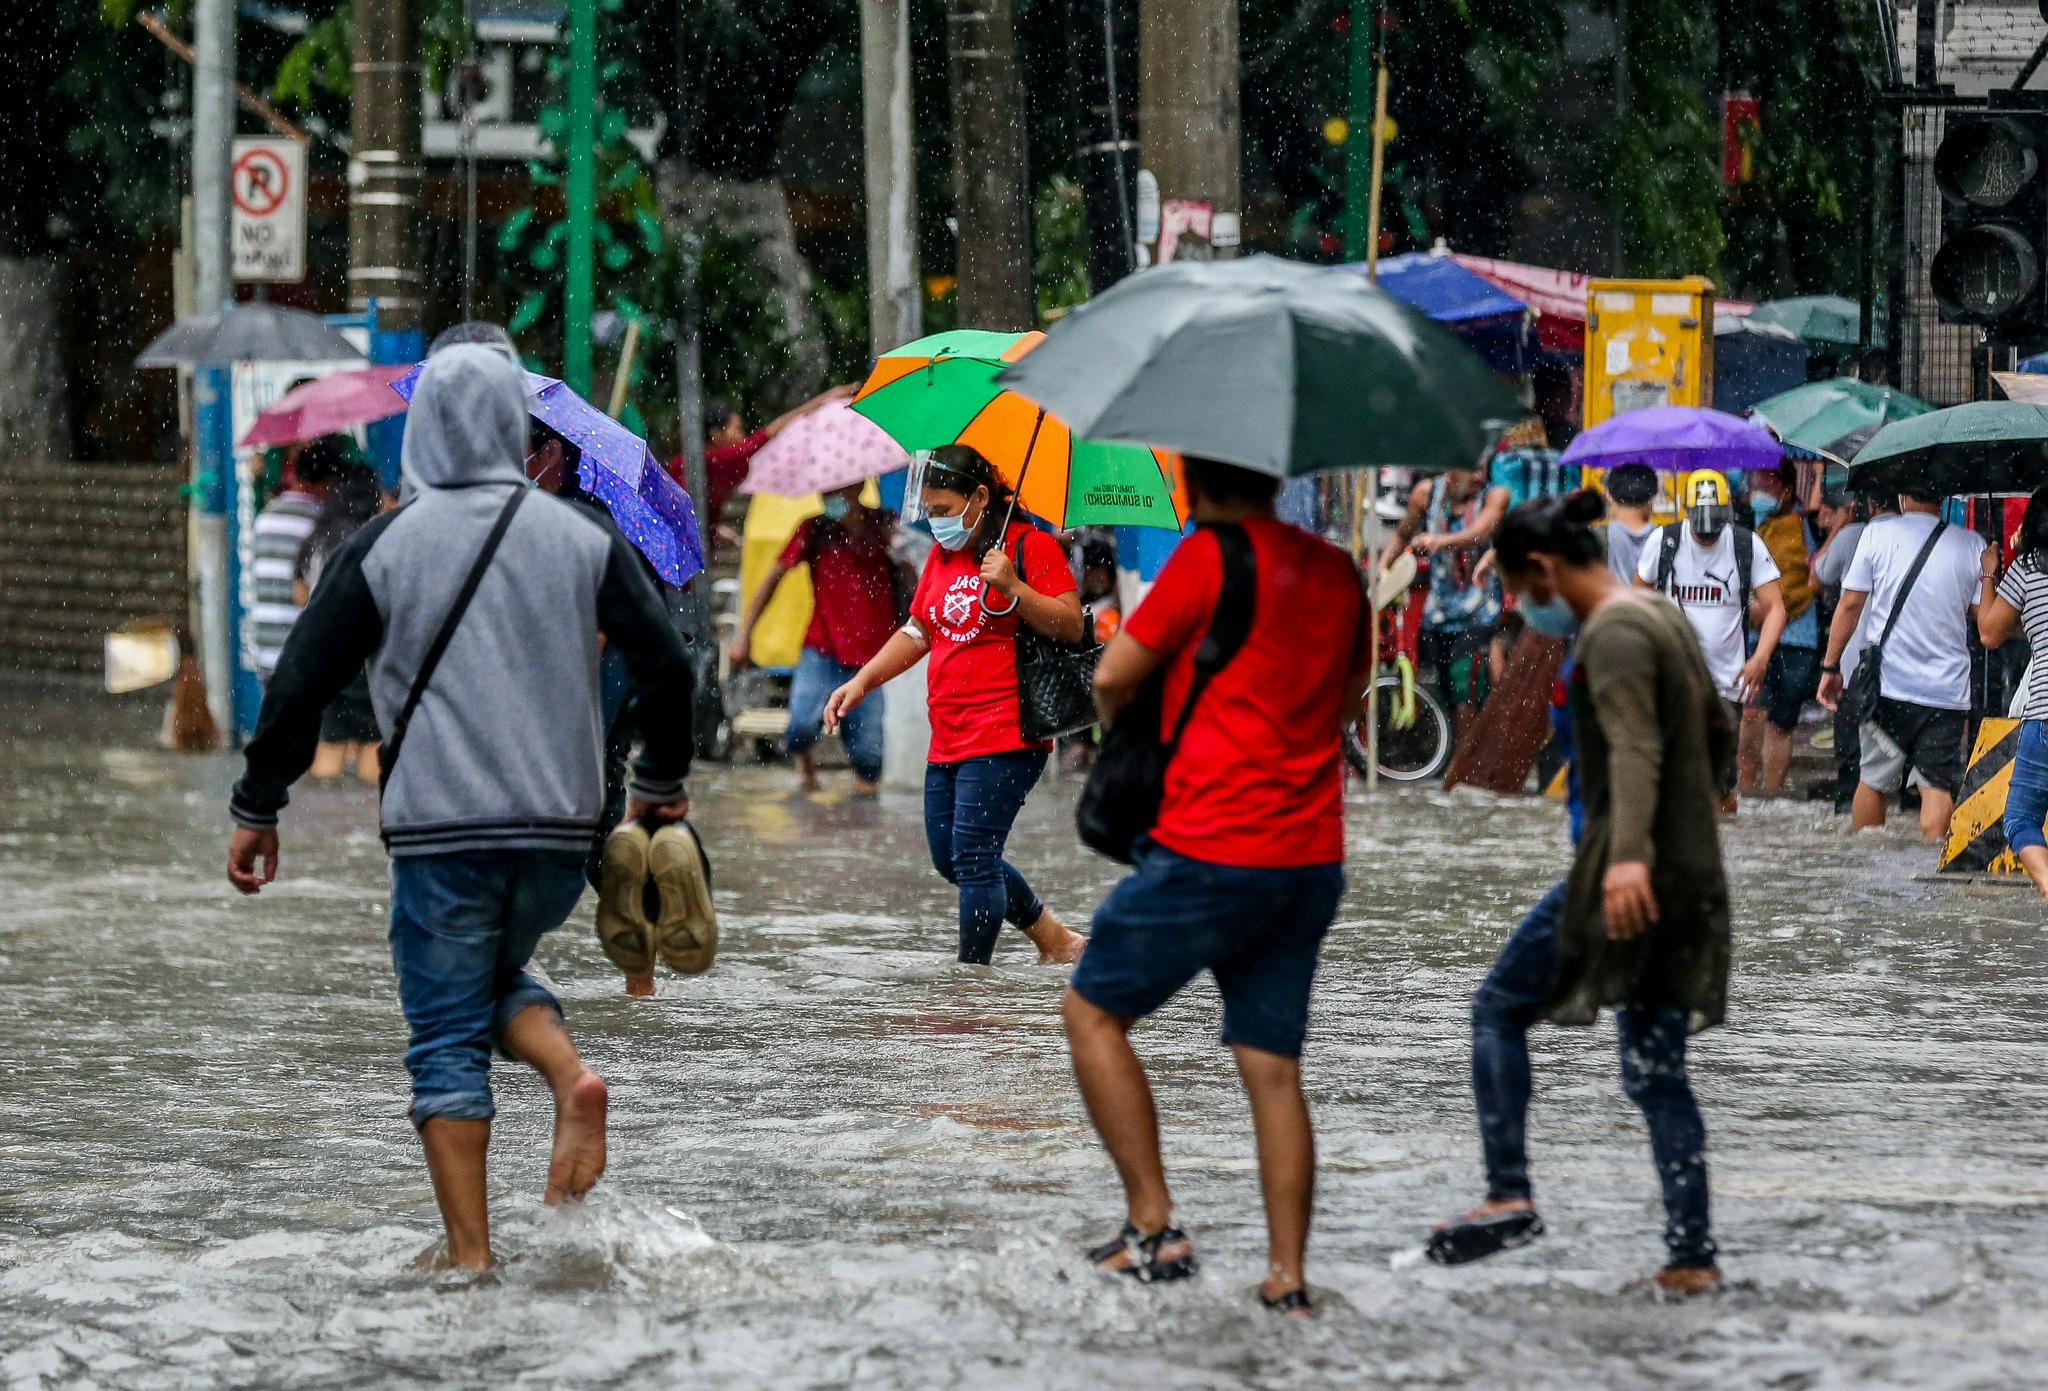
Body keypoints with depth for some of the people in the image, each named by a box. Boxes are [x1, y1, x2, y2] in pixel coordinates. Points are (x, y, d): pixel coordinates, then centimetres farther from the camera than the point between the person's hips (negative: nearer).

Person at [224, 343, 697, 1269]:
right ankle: (571, 1077, -4)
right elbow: (664, 665, 0)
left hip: (440, 834, -3)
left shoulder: (384, 548, -2)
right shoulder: (583, 541, 3)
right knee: (495, 973, 26)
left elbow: (299, 686, -2)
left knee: (447, 1042, 4)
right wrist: (661, 785, 16)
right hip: (560, 830, 3)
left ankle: (470, 1257, -2)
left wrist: (256, 811, 8)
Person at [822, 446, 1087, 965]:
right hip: (949, 740, 9)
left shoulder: (1030, 546, -8)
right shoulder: (942, 556, 16)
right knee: (951, 859, 12)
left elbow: (1071, 626, -13)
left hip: (1005, 735, -9)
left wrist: (1013, 589, -25)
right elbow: (917, 632, 23)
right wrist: (861, 682, 13)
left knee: (973, 857, -11)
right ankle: (1053, 938, 25)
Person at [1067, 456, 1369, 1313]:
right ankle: (1287, 1280, 3)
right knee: (1273, 1066, 9)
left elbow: (1112, 678, -6)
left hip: (1210, 849, -6)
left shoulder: (1210, 555, -9)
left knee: (1094, 1011, 9)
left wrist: (1123, 725, 15)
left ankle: (1154, 1231, 1)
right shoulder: (1337, 573, 10)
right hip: (1311, 856, 6)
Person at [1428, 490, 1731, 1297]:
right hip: (1690, 877, 9)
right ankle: (1692, 1256, 4)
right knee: (1656, 1069, 9)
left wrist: (1629, 853, -40)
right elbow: (1716, 733, 28)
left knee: (1499, 1009, 4)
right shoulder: (1666, 621, 16)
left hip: (1623, 877, -9)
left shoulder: (1612, 636, -13)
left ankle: (1509, 1195, -5)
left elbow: (1636, 747, -27)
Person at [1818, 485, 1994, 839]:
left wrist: (1831, 667, 7)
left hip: (1887, 683, 0)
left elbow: (1850, 606, 0)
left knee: (1873, 780, 11)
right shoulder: (1973, 545, 1)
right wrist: (1989, 575, 20)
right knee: (1938, 784, 1)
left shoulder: (1877, 535, -1)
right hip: (1949, 690, 0)